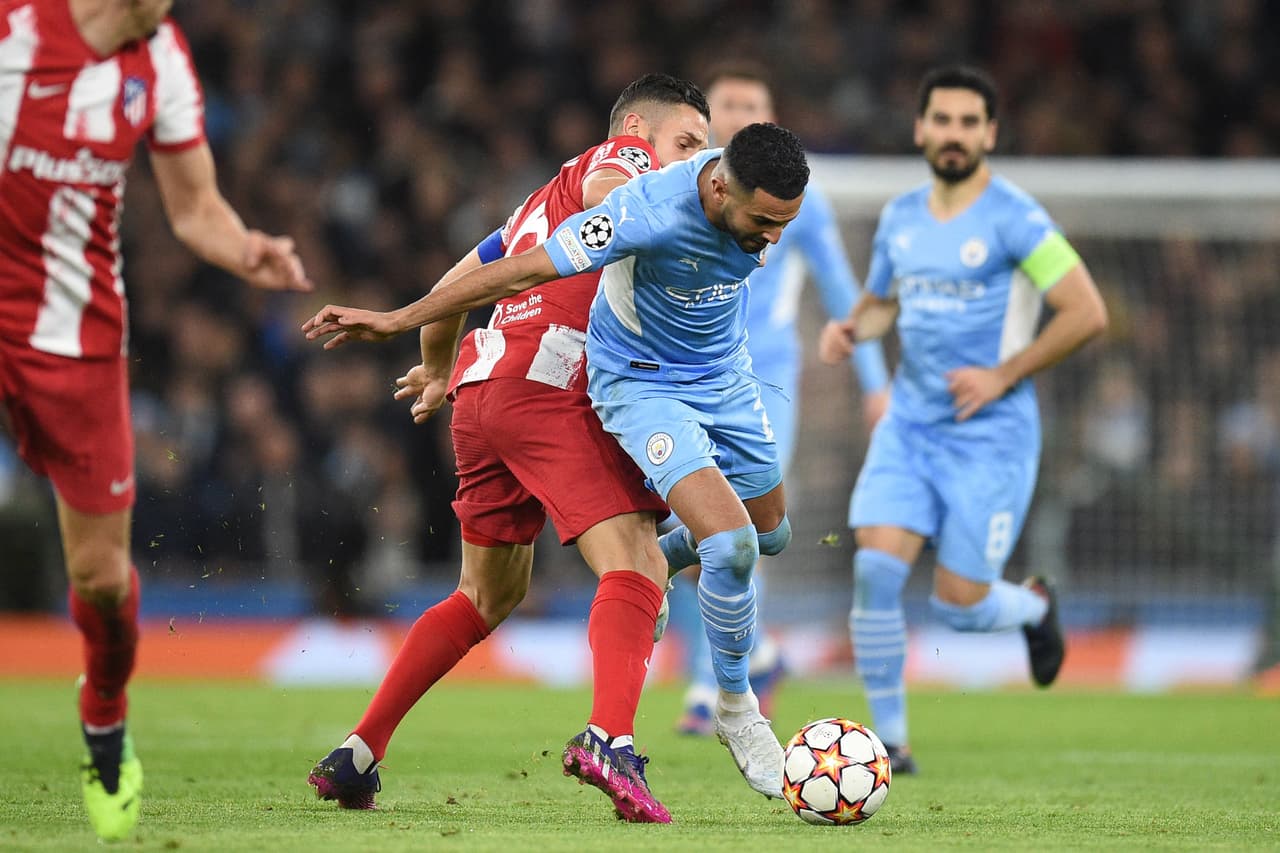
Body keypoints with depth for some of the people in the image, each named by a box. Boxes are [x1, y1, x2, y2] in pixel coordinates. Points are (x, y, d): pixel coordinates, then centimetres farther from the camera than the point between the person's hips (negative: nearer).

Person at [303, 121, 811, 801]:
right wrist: (398, 321, -24)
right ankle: (735, 711, 0)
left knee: (769, 533, 21)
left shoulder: (767, 195, -19)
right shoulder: (651, 211, -36)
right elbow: (521, 272, -29)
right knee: (730, 545, -22)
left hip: (726, 377, 7)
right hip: (641, 383, -7)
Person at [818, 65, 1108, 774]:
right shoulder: (900, 217, 8)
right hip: (909, 425, 5)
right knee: (875, 569, -14)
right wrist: (850, 329, 2)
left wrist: (1002, 375, -15)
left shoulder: (1014, 219, -11)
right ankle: (888, 737, -2)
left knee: (958, 606, -4)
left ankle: (1034, 606, 32)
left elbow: (1087, 313, -12)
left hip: (990, 435, -5)